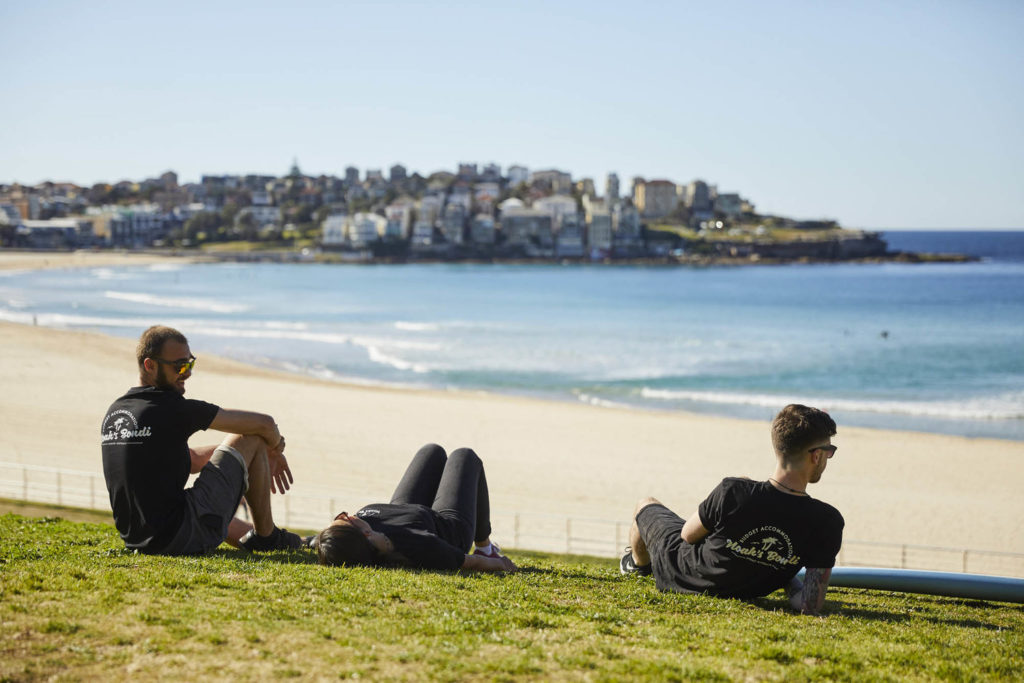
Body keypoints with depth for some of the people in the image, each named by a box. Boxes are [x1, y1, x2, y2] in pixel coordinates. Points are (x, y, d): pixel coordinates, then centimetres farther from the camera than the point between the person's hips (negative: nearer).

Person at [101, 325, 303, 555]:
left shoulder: (114, 412, 11)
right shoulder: (173, 409, -13)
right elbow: (264, 423, -4)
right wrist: (275, 449, 17)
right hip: (180, 538, -8)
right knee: (253, 439, 3)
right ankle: (265, 536, 16)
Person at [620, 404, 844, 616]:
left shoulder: (732, 492, -36)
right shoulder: (828, 523, -31)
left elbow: (688, 535, -15)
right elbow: (811, 606, -32)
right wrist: (788, 580, -11)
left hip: (679, 575, -3)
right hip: (746, 592, 3)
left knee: (646, 504, 28)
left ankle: (638, 563, 60)